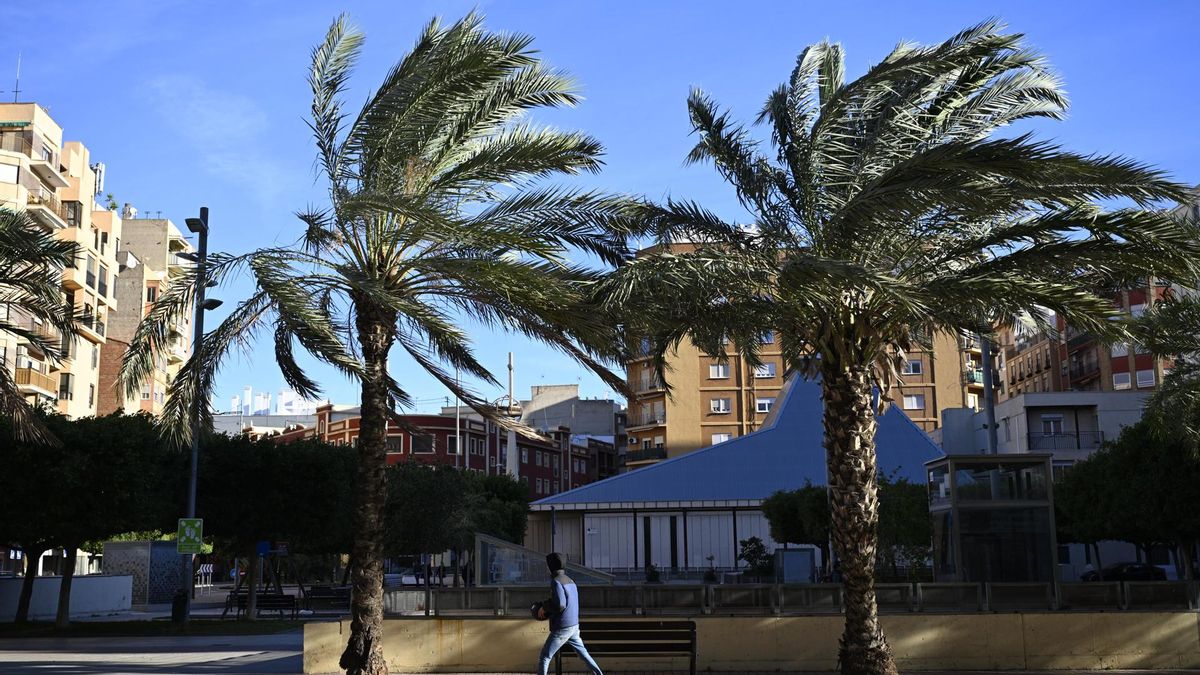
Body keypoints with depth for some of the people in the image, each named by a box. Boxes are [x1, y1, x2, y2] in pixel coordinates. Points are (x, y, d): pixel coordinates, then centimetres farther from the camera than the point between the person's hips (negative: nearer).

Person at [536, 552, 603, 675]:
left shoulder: (556, 581, -16)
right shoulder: (570, 581, 11)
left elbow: (560, 605, -24)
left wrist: (544, 607, -9)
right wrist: (548, 607, 11)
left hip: (562, 628, -8)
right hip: (574, 625, 8)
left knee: (545, 656, 2)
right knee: (582, 652, 20)